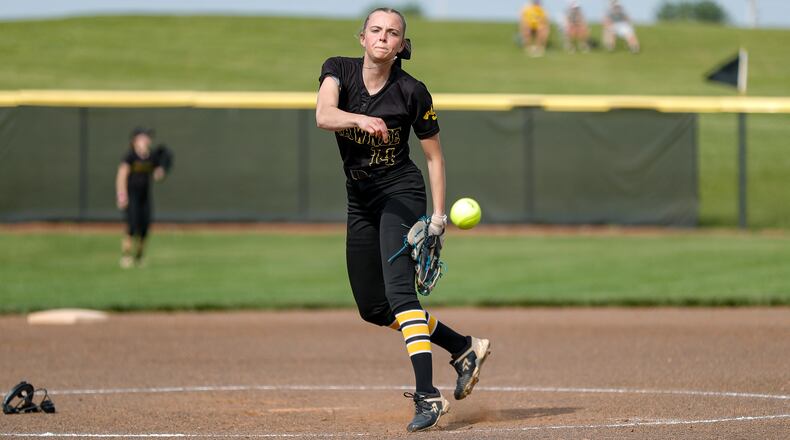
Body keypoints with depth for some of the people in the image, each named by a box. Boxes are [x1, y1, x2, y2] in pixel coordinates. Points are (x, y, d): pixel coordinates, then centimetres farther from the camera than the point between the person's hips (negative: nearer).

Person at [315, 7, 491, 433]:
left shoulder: (412, 92, -11)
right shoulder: (338, 70, -5)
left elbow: (434, 155, -1)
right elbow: (323, 115, -26)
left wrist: (439, 214, -9)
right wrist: (360, 119, -46)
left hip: (400, 192, -5)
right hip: (359, 199, 5)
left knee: (398, 290, -24)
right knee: (372, 307, 10)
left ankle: (427, 395, -31)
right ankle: (464, 348, 26)